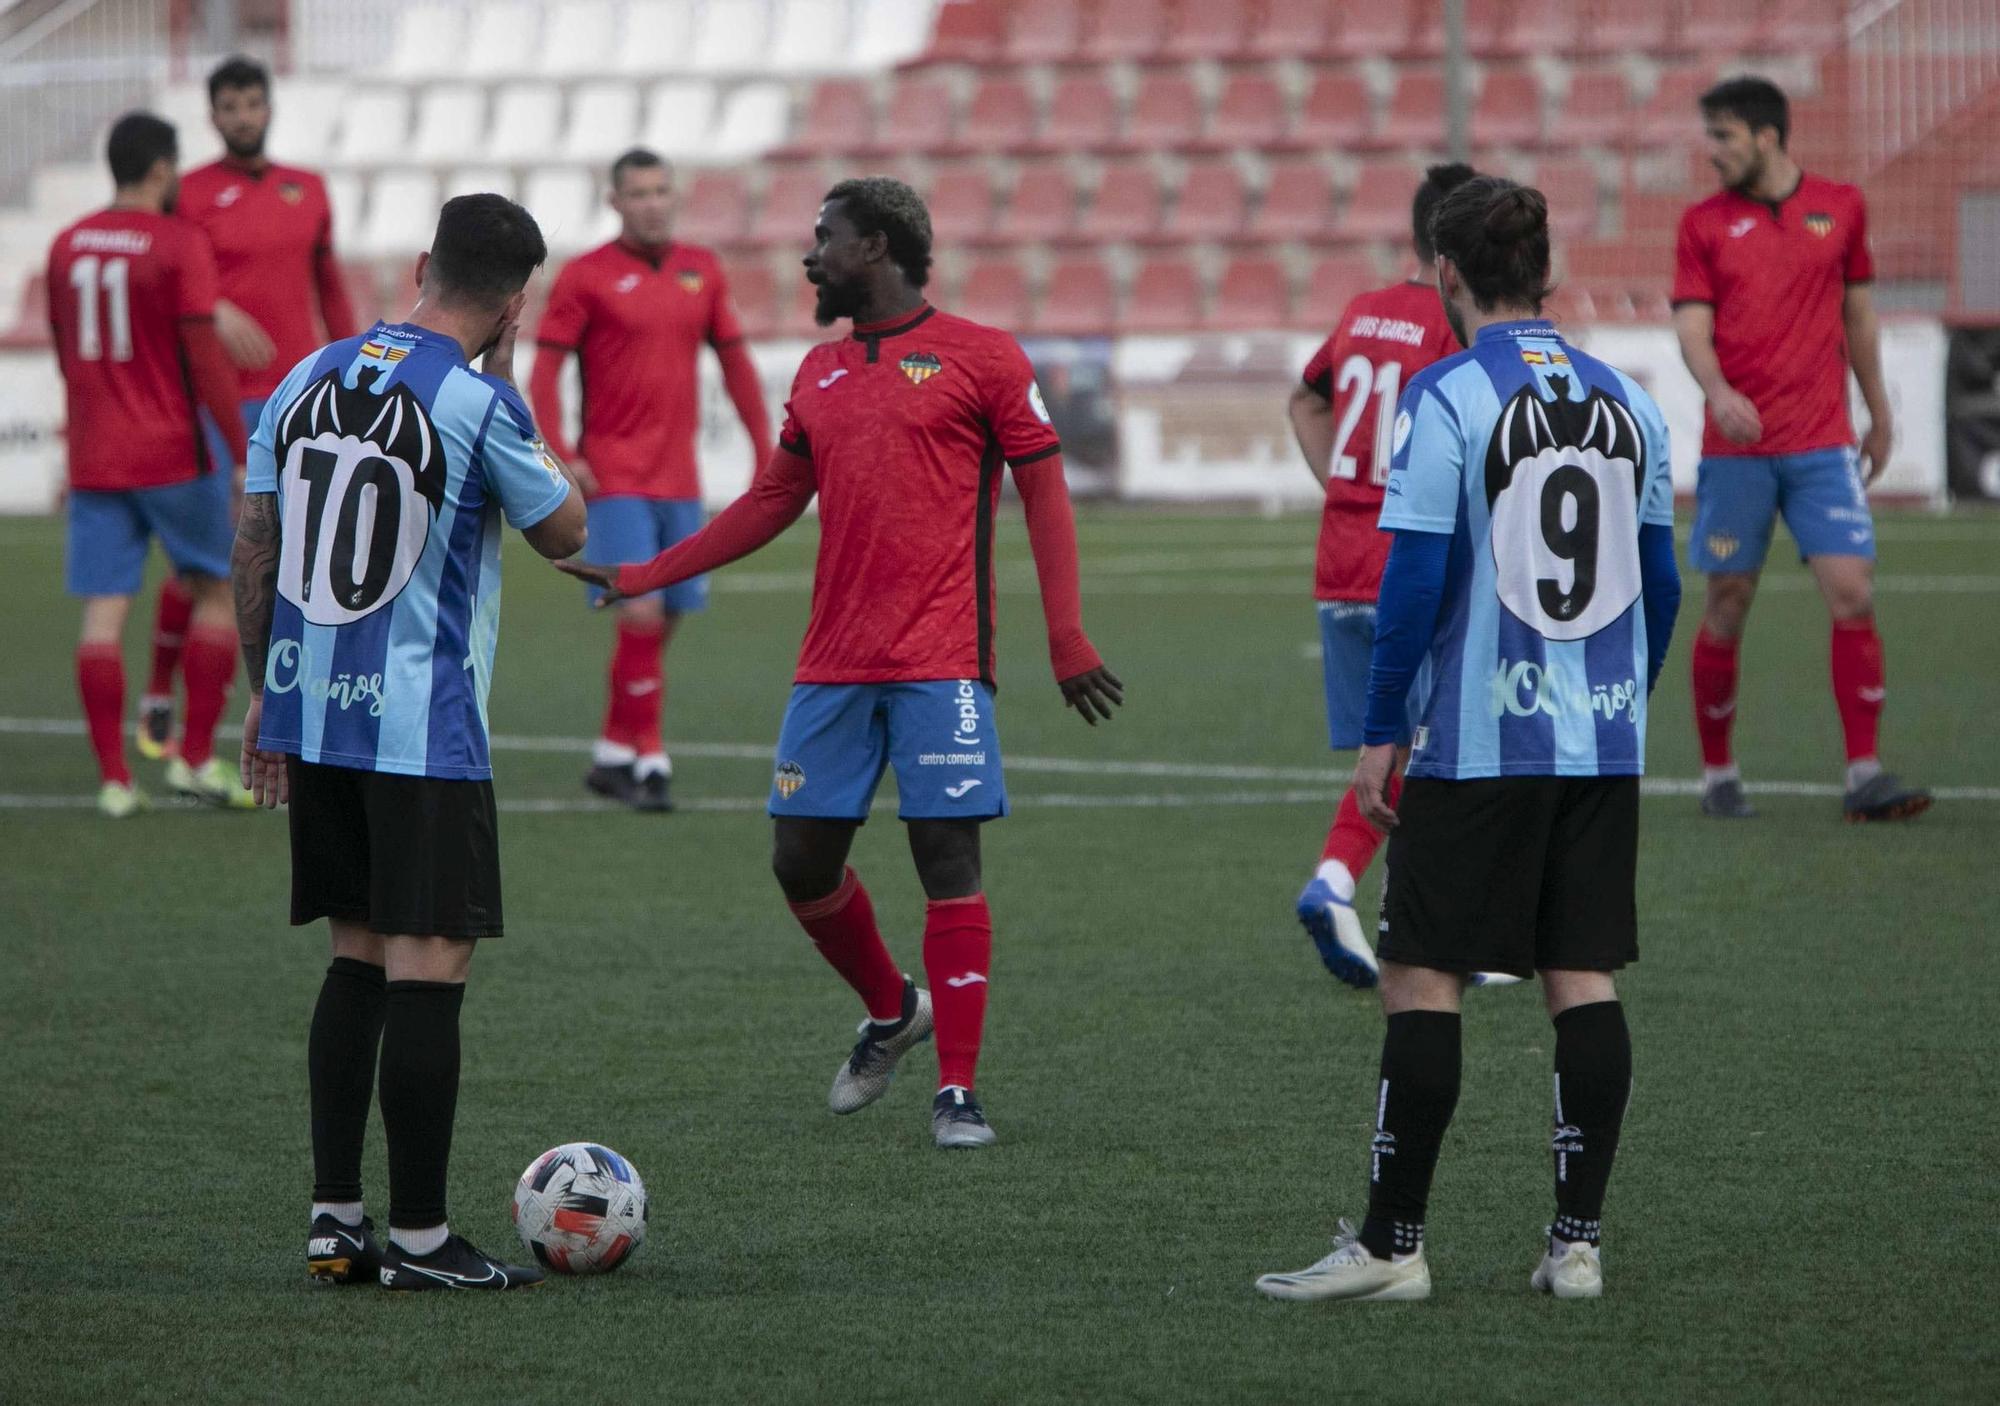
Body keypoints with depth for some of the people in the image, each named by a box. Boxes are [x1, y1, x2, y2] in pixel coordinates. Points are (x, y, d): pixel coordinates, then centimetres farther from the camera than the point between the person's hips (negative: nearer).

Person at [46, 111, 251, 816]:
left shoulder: (67, 246, 8)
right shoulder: (179, 244, -11)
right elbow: (204, 357, -15)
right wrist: (247, 456, -12)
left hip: (93, 460, 5)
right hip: (174, 457, -5)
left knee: (103, 613, 1)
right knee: (219, 590, 12)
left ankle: (113, 778, -3)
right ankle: (197, 756, 8)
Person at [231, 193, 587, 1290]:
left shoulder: (308, 379, 7)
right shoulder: (476, 403, -13)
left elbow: (253, 548, 11)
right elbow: (562, 532, 1)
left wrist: (263, 692, 19)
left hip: (311, 709, 7)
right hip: (423, 729, -7)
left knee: (358, 957, 15)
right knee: (430, 968, -3)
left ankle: (334, 1219, 14)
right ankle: (418, 1239, -2)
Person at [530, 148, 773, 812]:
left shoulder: (702, 271, 9)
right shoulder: (586, 277, -4)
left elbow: (735, 359, 16)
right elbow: (544, 370, -5)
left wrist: (765, 447, 10)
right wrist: (559, 456, -15)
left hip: (679, 477, 5)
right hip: (615, 477, -5)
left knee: (664, 619, 7)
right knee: (641, 613, -14)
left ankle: (613, 753, 19)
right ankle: (647, 755, -8)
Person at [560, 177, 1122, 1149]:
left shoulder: (979, 357, -1)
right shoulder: (819, 373, 16)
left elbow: (1044, 490, -2)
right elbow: (771, 502, 24)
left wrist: (1066, 636, -11)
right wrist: (643, 576, 20)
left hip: (940, 661, -6)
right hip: (834, 663, 6)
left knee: (948, 856, -8)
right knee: (800, 857, 4)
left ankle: (957, 1092, -4)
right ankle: (890, 1012, 30)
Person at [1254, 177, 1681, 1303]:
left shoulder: (1447, 398, -9)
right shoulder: (1626, 402, 8)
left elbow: (1418, 581, -12)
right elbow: (1660, 585, 13)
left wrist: (1383, 732, -5)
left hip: (1478, 744, -5)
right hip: (1606, 743, 5)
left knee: (1424, 976, -1)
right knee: (1585, 979, 6)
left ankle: (1392, 1244, -1)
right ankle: (1579, 1242, 6)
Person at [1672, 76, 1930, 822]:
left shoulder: (1841, 208, 8)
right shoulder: (1705, 223, 5)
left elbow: (1858, 316, 17)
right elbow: (1693, 327, -2)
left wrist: (1880, 416, 20)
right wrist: (1718, 392, -22)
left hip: (1822, 444, 1)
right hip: (1735, 446, -1)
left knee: (1853, 597, -10)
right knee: (1726, 611, 2)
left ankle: (1864, 775, -7)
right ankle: (1718, 774, 16)